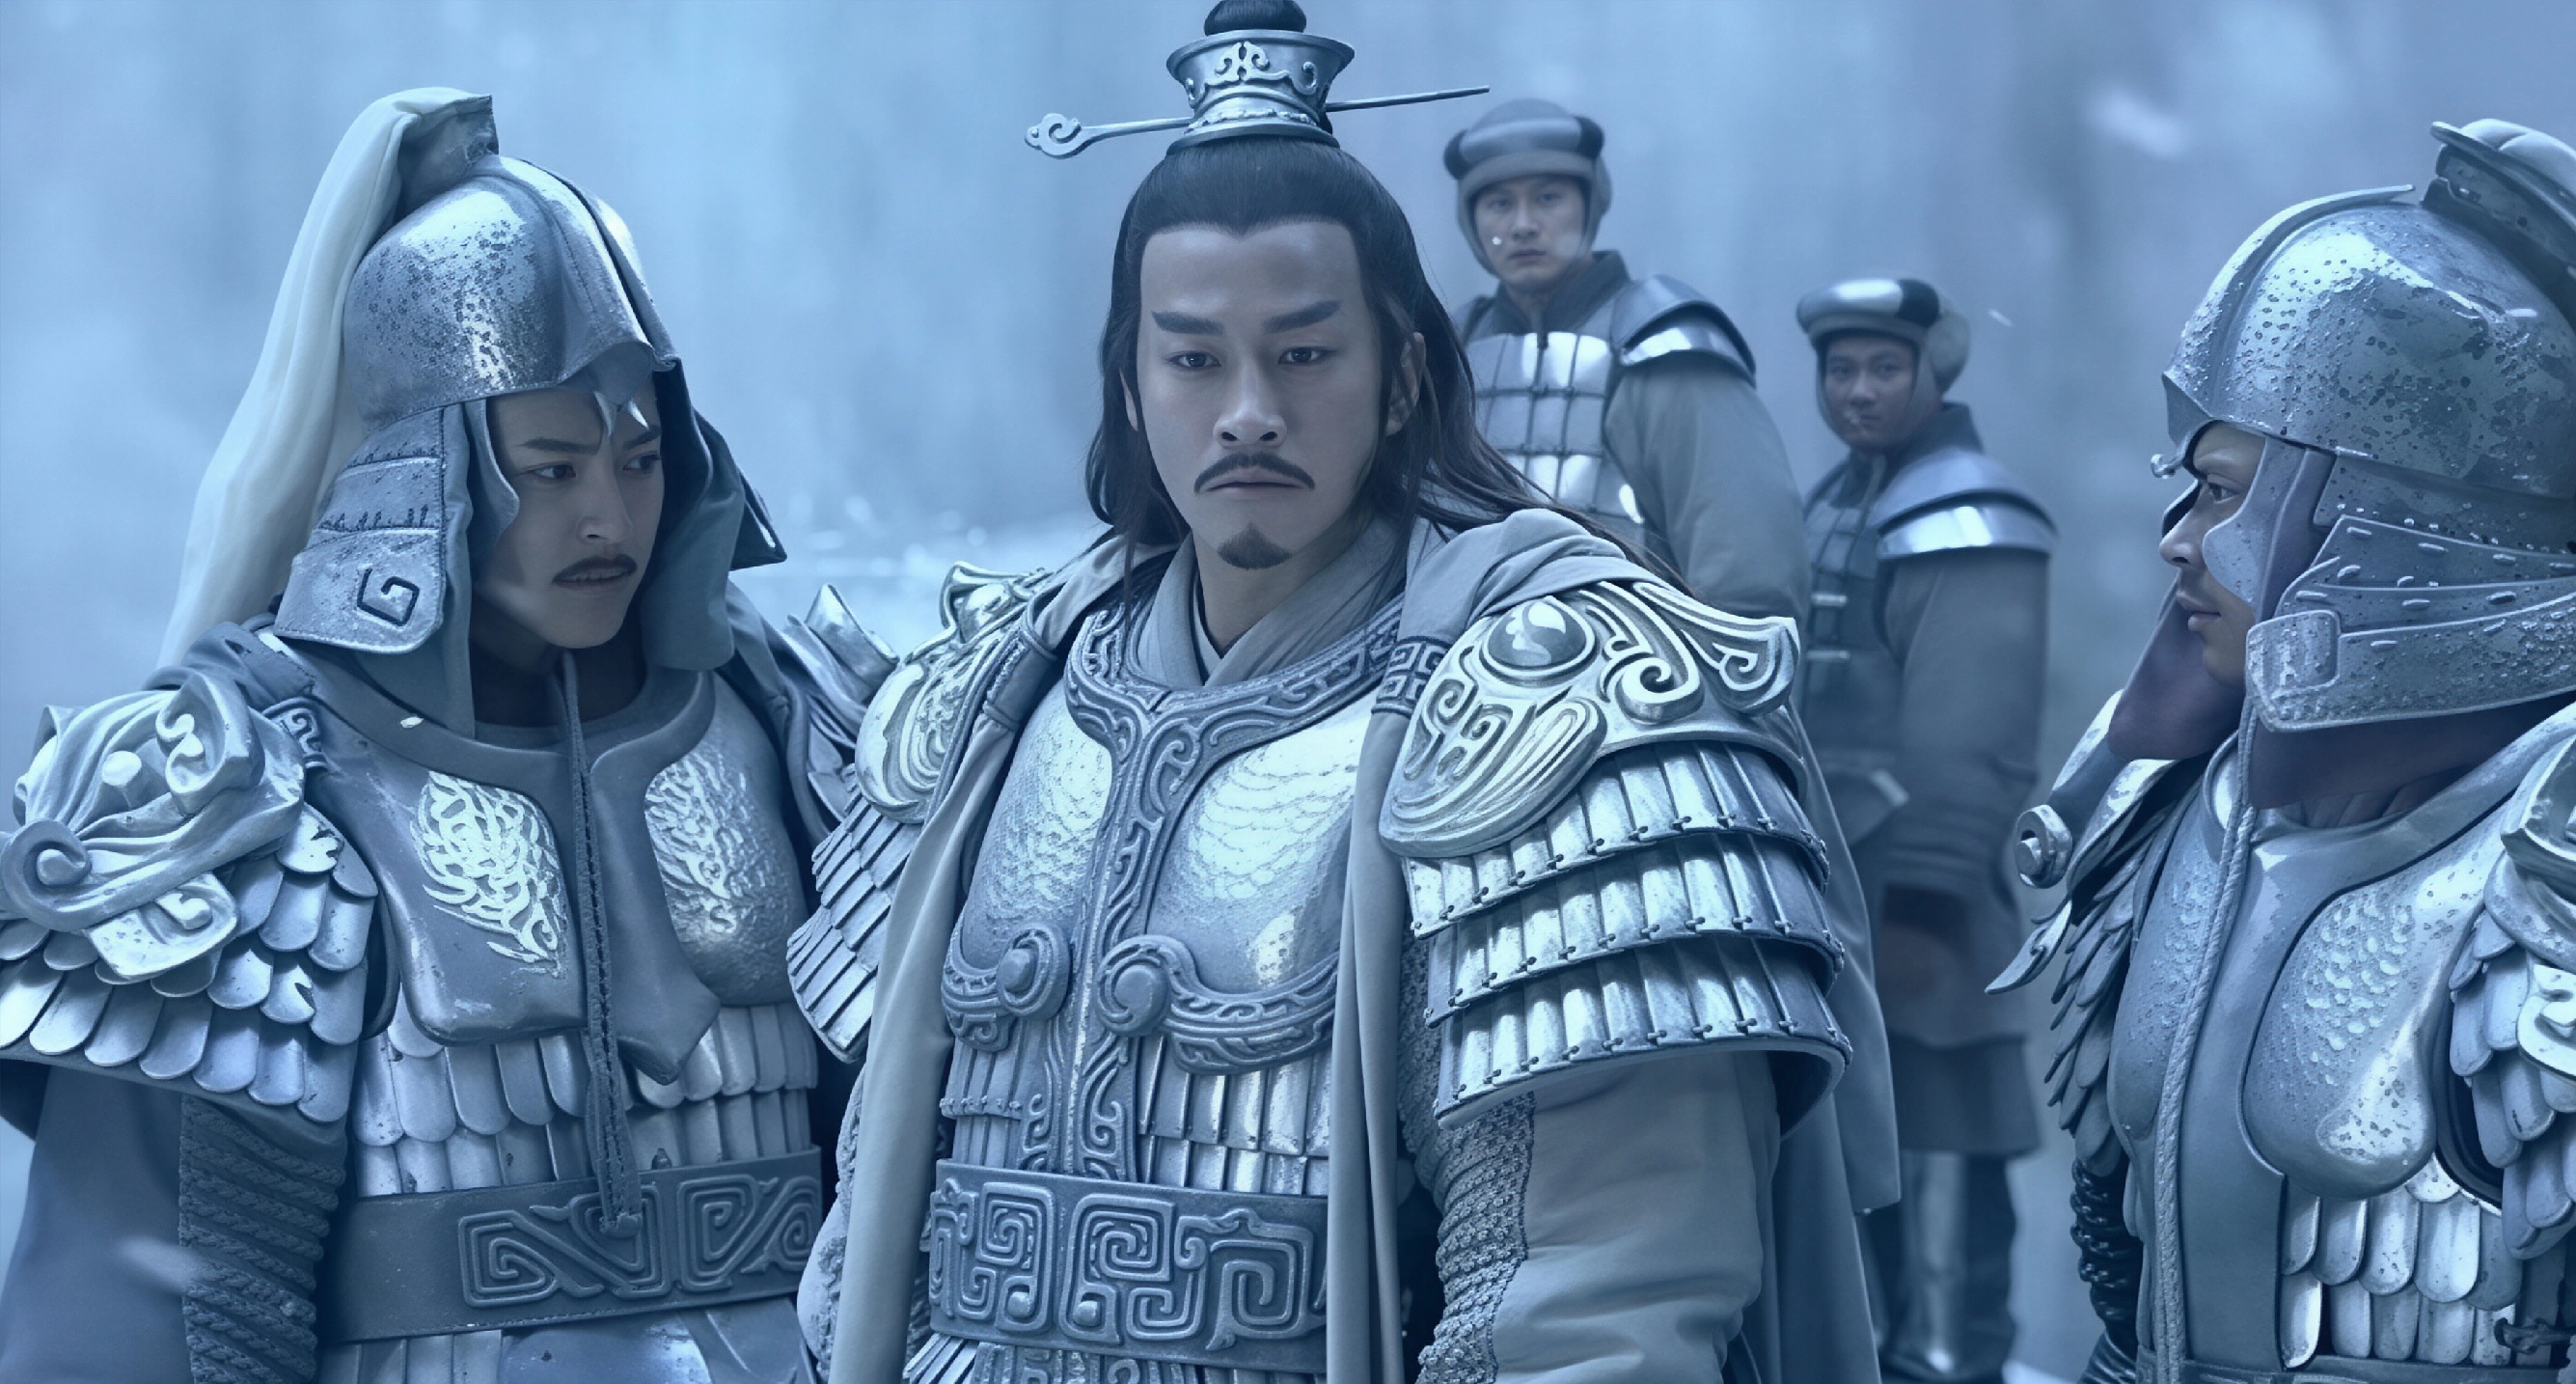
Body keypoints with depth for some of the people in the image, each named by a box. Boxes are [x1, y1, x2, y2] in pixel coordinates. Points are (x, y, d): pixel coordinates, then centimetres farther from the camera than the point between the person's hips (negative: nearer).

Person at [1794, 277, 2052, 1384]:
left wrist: (1923, 905, -25)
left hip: (1916, 899, -10)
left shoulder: (1966, 523, -15)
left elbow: (1968, 743, -22)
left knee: (1935, 1153, -10)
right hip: (1834, 891, 10)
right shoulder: (1836, 504, 17)